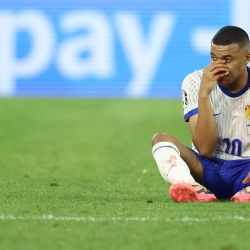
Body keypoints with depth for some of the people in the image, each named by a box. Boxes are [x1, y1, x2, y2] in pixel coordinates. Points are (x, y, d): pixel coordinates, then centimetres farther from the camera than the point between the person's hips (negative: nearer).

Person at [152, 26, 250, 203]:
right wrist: (204, 94, -23)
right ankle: (196, 190, -48)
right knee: (161, 139, -23)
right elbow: (205, 149, -15)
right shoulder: (195, 82, -6)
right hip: (206, 171, 1)